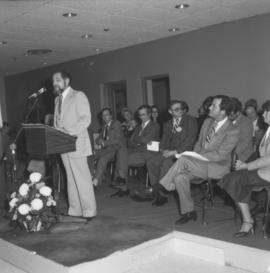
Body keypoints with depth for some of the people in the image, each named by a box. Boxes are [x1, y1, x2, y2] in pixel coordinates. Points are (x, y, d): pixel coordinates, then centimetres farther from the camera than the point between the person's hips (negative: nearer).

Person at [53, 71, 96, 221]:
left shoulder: (78, 96, -4)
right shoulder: (57, 99, 20)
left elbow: (86, 119, -13)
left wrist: (69, 132, -21)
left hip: (76, 144, -7)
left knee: (82, 179, -4)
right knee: (71, 179, 10)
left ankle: (88, 211, 4)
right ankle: (74, 211, 16)